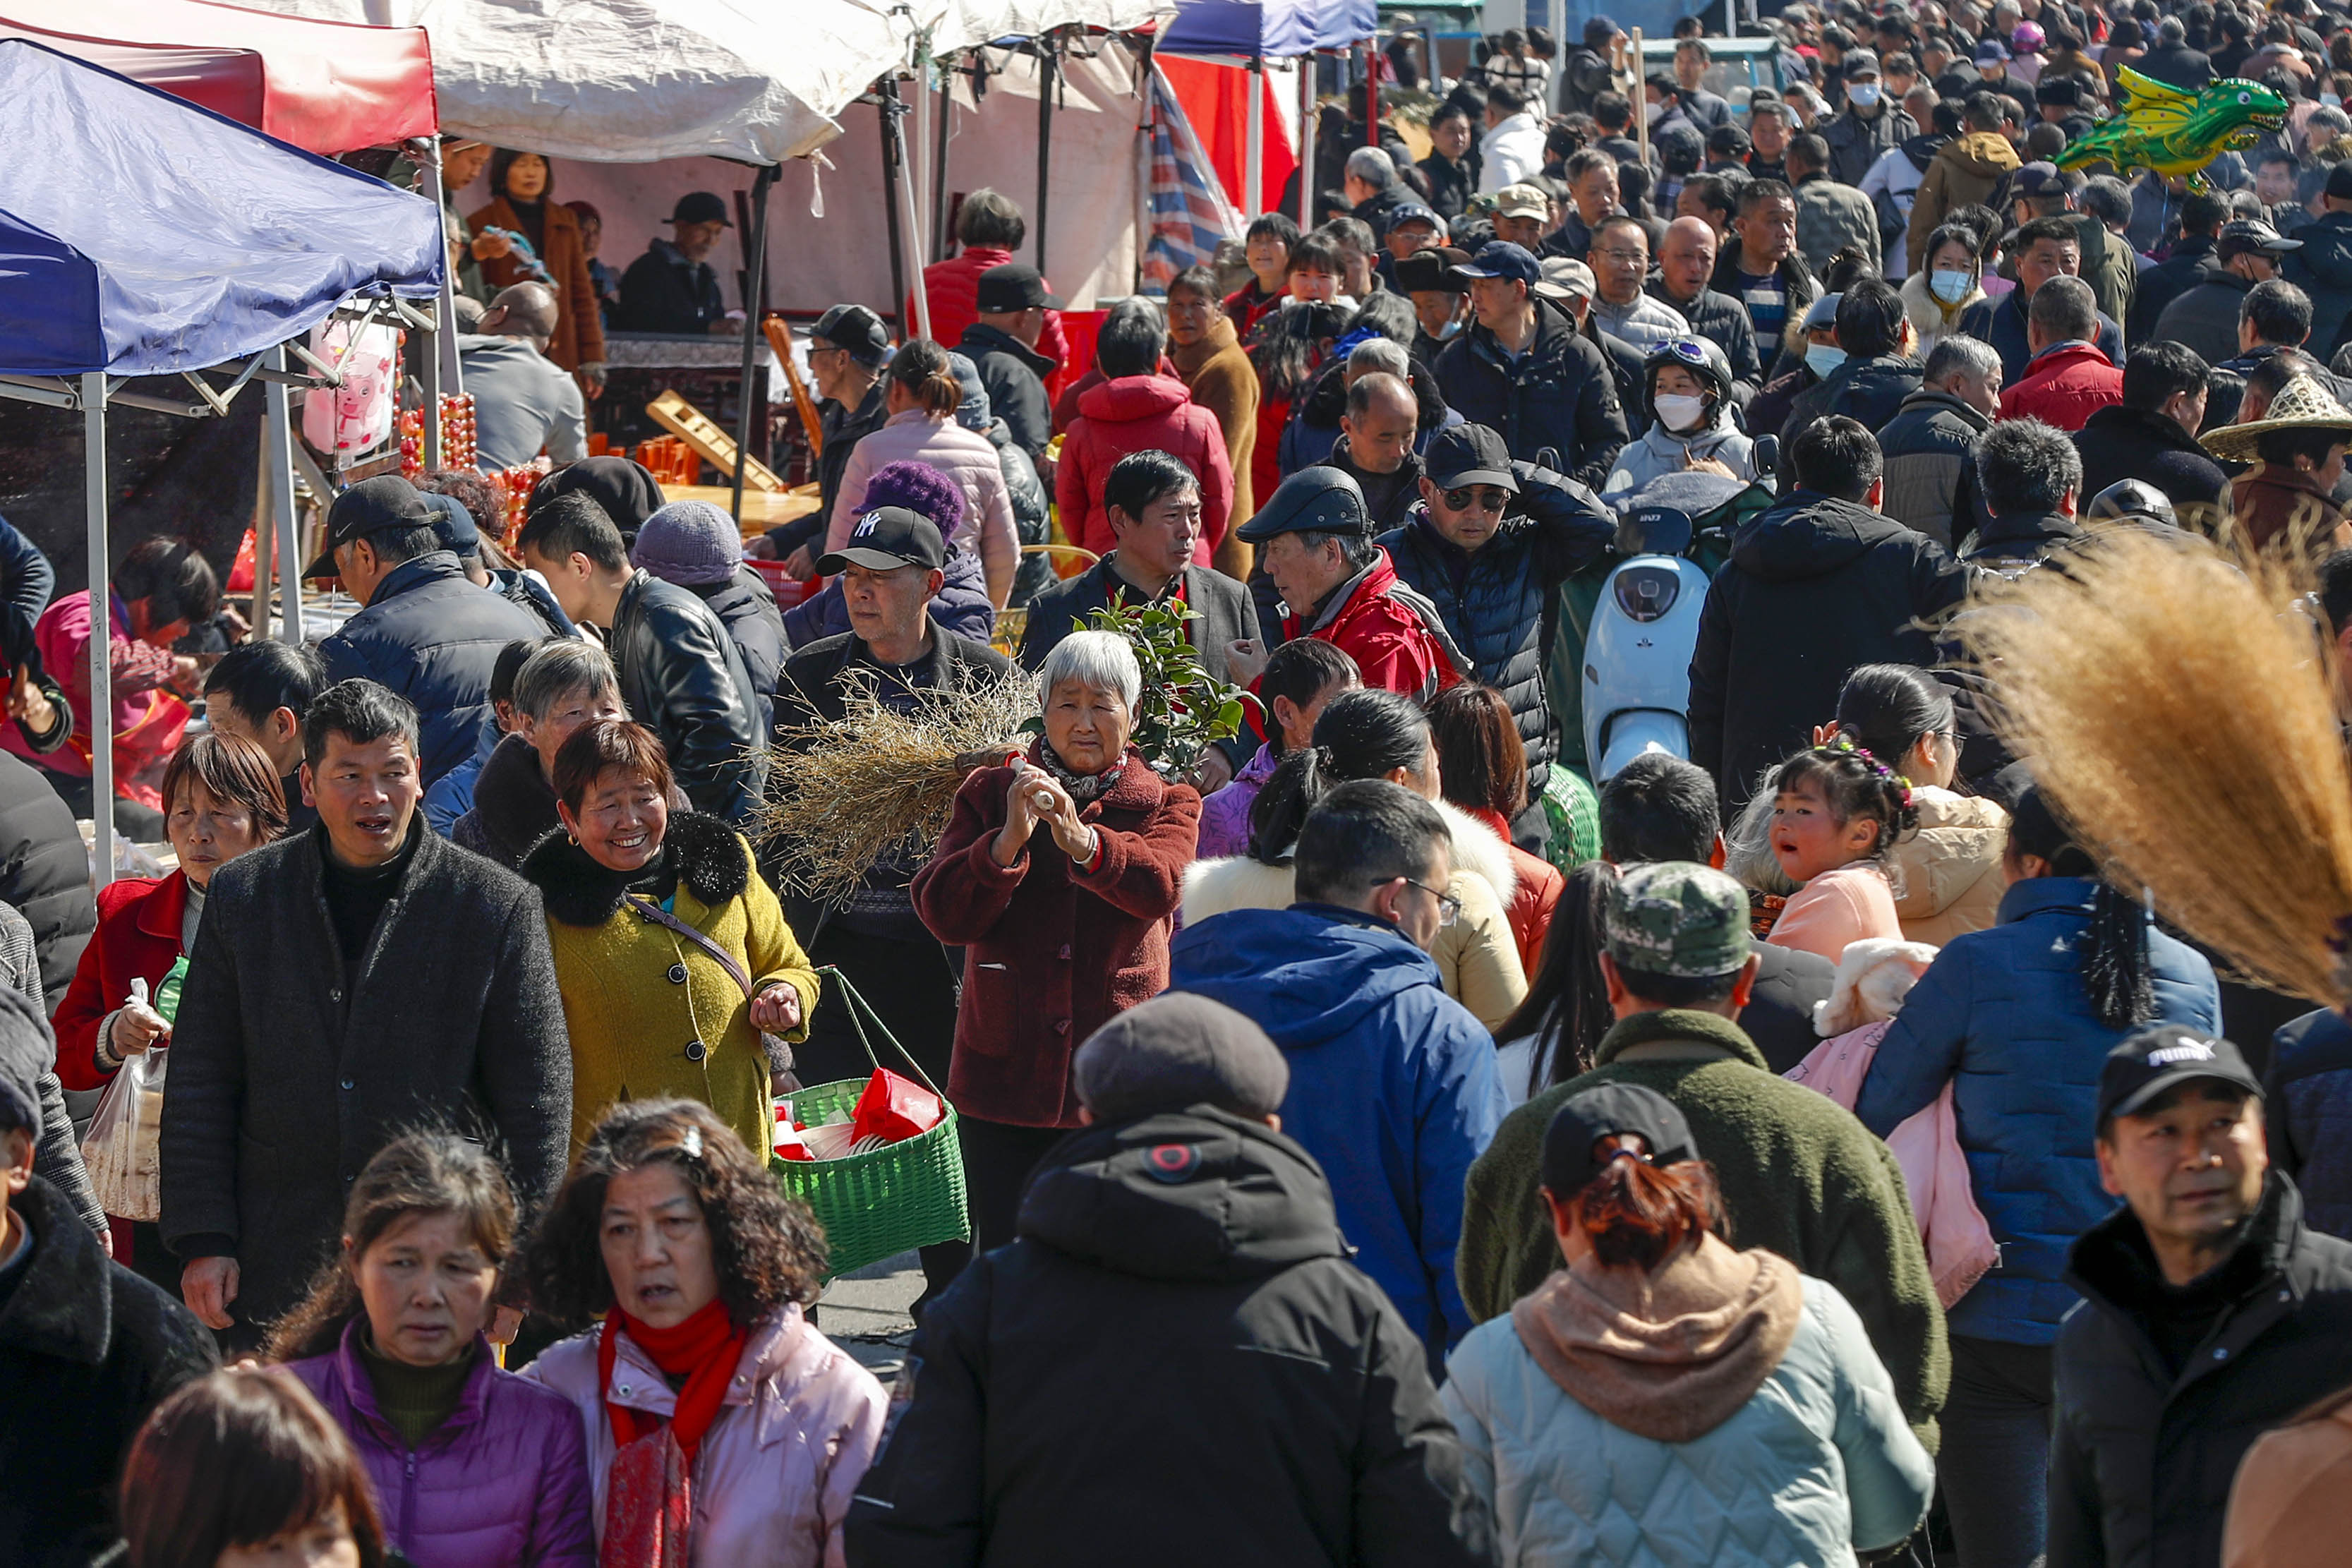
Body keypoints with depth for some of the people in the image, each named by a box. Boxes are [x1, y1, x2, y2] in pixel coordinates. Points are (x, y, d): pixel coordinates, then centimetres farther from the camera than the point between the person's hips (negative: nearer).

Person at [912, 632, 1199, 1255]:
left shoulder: (1166, 803, 5)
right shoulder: (990, 794, 8)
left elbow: (1159, 886, -17)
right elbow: (943, 914, -5)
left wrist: (1082, 841, -36)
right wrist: (1008, 842, -22)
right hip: (1005, 1080, 1)